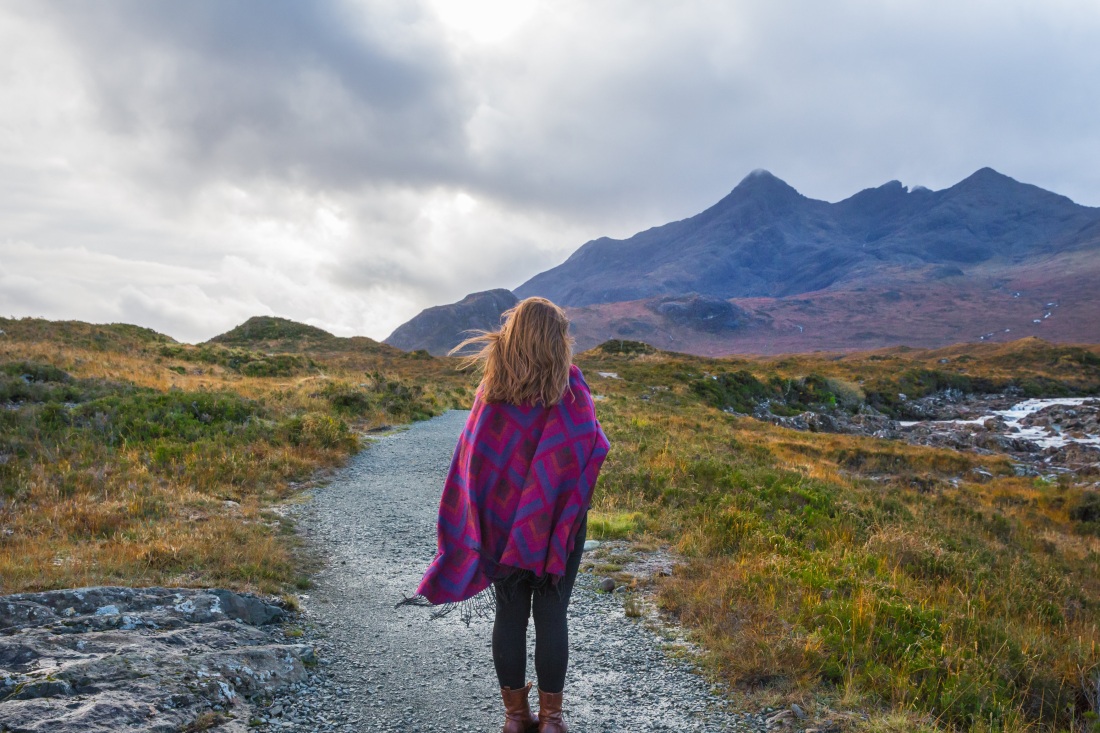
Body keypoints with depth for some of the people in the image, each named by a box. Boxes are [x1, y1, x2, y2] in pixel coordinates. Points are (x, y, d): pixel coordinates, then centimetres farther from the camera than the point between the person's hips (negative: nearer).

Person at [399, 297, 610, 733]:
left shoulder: (491, 390, -6)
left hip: (502, 524, 2)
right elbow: (594, 447, -6)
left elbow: (474, 457, -3)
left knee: (509, 615, 12)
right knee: (551, 615, 9)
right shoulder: (570, 387, -12)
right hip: (559, 523, -2)